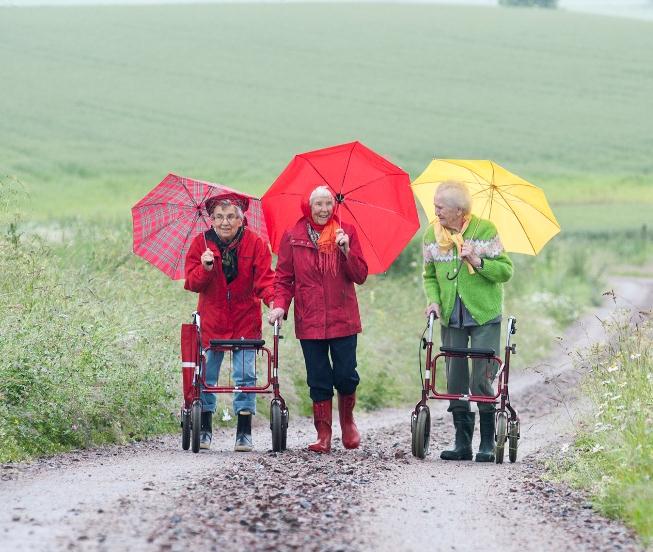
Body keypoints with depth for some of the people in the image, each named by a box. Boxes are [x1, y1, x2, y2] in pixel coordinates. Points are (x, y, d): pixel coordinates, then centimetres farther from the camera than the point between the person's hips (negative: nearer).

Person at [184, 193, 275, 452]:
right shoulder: (201, 243, -2)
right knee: (205, 375, 3)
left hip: (245, 321, -1)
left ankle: (244, 431, 3)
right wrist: (205, 268, -25)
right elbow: (192, 282, -5)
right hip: (211, 320, 1)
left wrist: (272, 301, -27)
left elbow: (264, 278, -9)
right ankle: (205, 428, 17)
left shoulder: (255, 244, -4)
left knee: (245, 375, -4)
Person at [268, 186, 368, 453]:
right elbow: (283, 277, 5)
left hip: (343, 318, 0)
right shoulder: (292, 237, 3)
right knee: (319, 379, 3)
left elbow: (360, 276, 1)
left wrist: (346, 250, -14)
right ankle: (323, 435, 11)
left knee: (345, 375, -2)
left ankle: (347, 421, 24)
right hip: (309, 320, 0)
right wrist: (280, 305, -11)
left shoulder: (346, 233, 4)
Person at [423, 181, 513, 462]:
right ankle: (462, 443, 11)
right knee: (455, 382, 3)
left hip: (484, 316, -4)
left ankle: (487, 444, 2)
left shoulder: (485, 230, -7)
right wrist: (434, 301, -3)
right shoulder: (432, 234, 4)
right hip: (451, 318, 4)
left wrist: (478, 263, -19)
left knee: (482, 381, -7)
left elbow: (506, 271, -4)